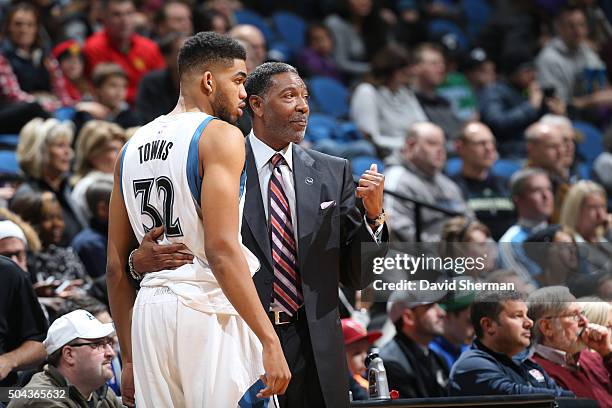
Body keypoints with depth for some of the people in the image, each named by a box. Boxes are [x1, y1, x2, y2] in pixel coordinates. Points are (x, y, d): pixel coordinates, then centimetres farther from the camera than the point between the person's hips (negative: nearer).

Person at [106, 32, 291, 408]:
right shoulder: (221, 137, -6)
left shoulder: (134, 146, 16)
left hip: (150, 312, 7)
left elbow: (116, 266, 16)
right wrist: (270, 341, -19)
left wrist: (130, 359, 22)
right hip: (210, 309, -7)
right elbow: (221, 249, -18)